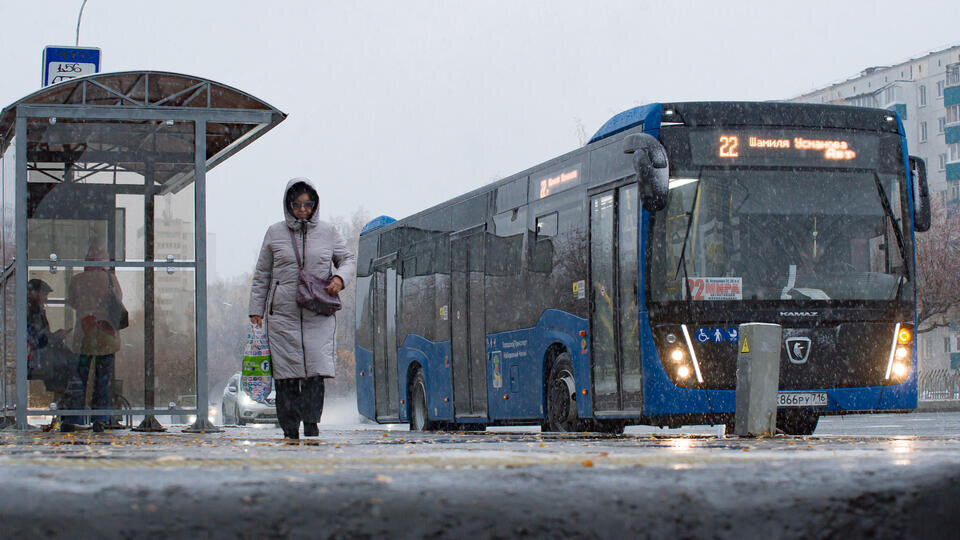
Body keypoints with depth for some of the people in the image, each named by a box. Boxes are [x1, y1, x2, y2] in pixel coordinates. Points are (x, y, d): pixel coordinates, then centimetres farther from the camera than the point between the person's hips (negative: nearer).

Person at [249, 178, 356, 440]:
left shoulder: (327, 232, 9)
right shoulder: (275, 233, 8)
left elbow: (348, 259, 18)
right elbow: (262, 275, 13)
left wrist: (339, 278, -4)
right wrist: (256, 309, 9)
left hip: (318, 314, 0)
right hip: (283, 313, 0)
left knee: (316, 368, -13)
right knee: (286, 371, -4)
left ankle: (311, 423, -9)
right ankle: (290, 429, 1)